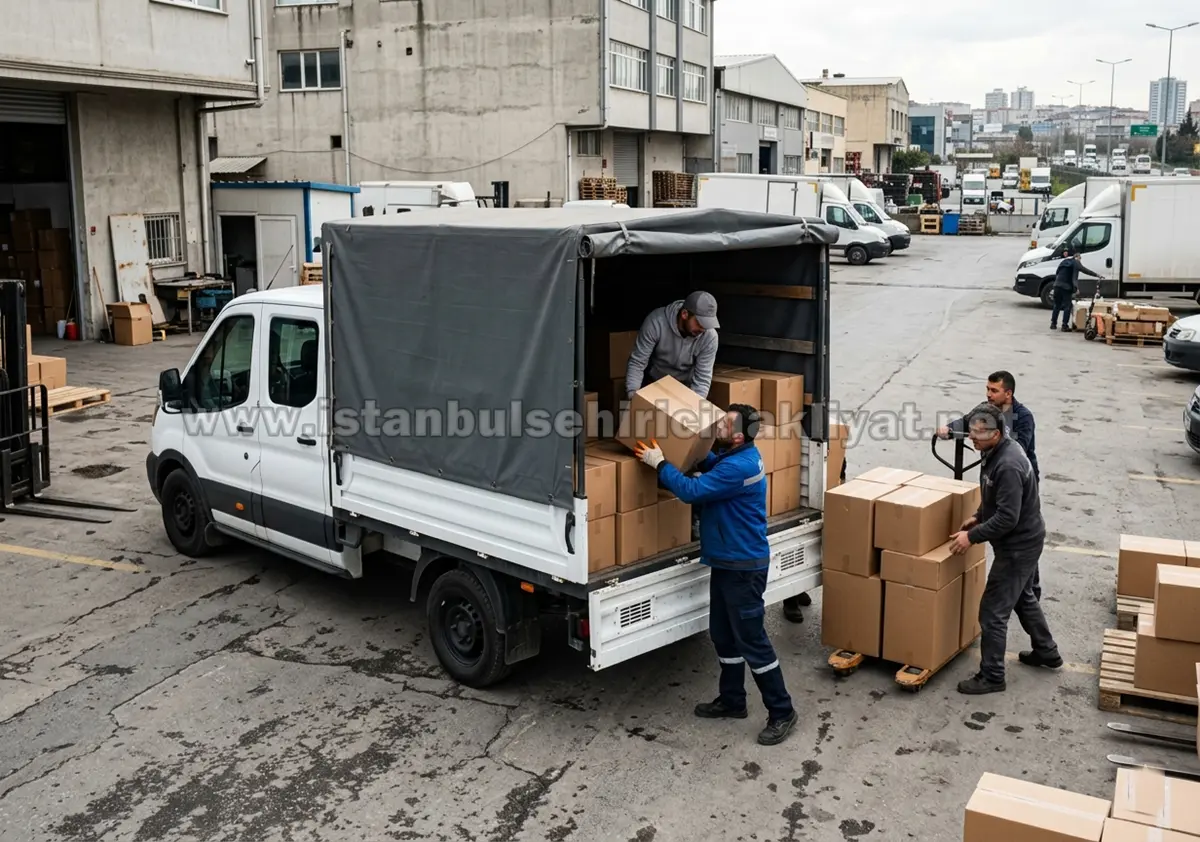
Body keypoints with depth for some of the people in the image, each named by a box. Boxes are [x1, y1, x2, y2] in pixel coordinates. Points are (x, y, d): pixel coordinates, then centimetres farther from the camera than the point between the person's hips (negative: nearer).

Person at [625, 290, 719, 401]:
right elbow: (637, 362, -26)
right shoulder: (656, 322, -31)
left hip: (684, 386, 1)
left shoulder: (709, 336, -27)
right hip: (652, 382, -1)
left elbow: (702, 378, -23)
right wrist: (632, 395, -39)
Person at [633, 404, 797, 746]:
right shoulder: (736, 456, 7)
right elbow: (710, 463, 29)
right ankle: (732, 701, 30)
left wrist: (659, 463, -16)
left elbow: (691, 491, -27)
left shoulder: (739, 467, -26)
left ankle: (781, 712, 8)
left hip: (743, 566, -10)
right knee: (723, 635, 17)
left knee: (752, 641, -3)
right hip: (726, 561, 10)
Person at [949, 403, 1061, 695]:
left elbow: (1007, 518, -30)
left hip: (1018, 546, -11)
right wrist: (978, 516, 10)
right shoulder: (998, 451, 1)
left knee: (993, 611, -3)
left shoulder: (1007, 466, -31)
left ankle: (991, 676, 8)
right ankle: (1046, 651, 45)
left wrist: (972, 536, -23)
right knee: (1023, 596, 28)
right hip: (1025, 539, 11)